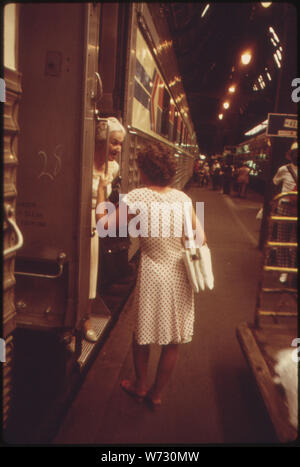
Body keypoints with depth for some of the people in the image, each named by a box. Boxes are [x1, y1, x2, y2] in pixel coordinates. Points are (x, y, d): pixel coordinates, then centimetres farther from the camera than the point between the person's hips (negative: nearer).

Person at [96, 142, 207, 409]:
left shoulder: (137, 197, -13)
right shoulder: (183, 197, 0)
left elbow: (104, 223, -12)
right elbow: (200, 238, -1)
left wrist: (101, 189, -1)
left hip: (153, 274, -3)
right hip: (181, 276, 4)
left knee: (142, 335, 21)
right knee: (173, 342, 17)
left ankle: (140, 386, 41)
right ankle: (156, 395, 34)